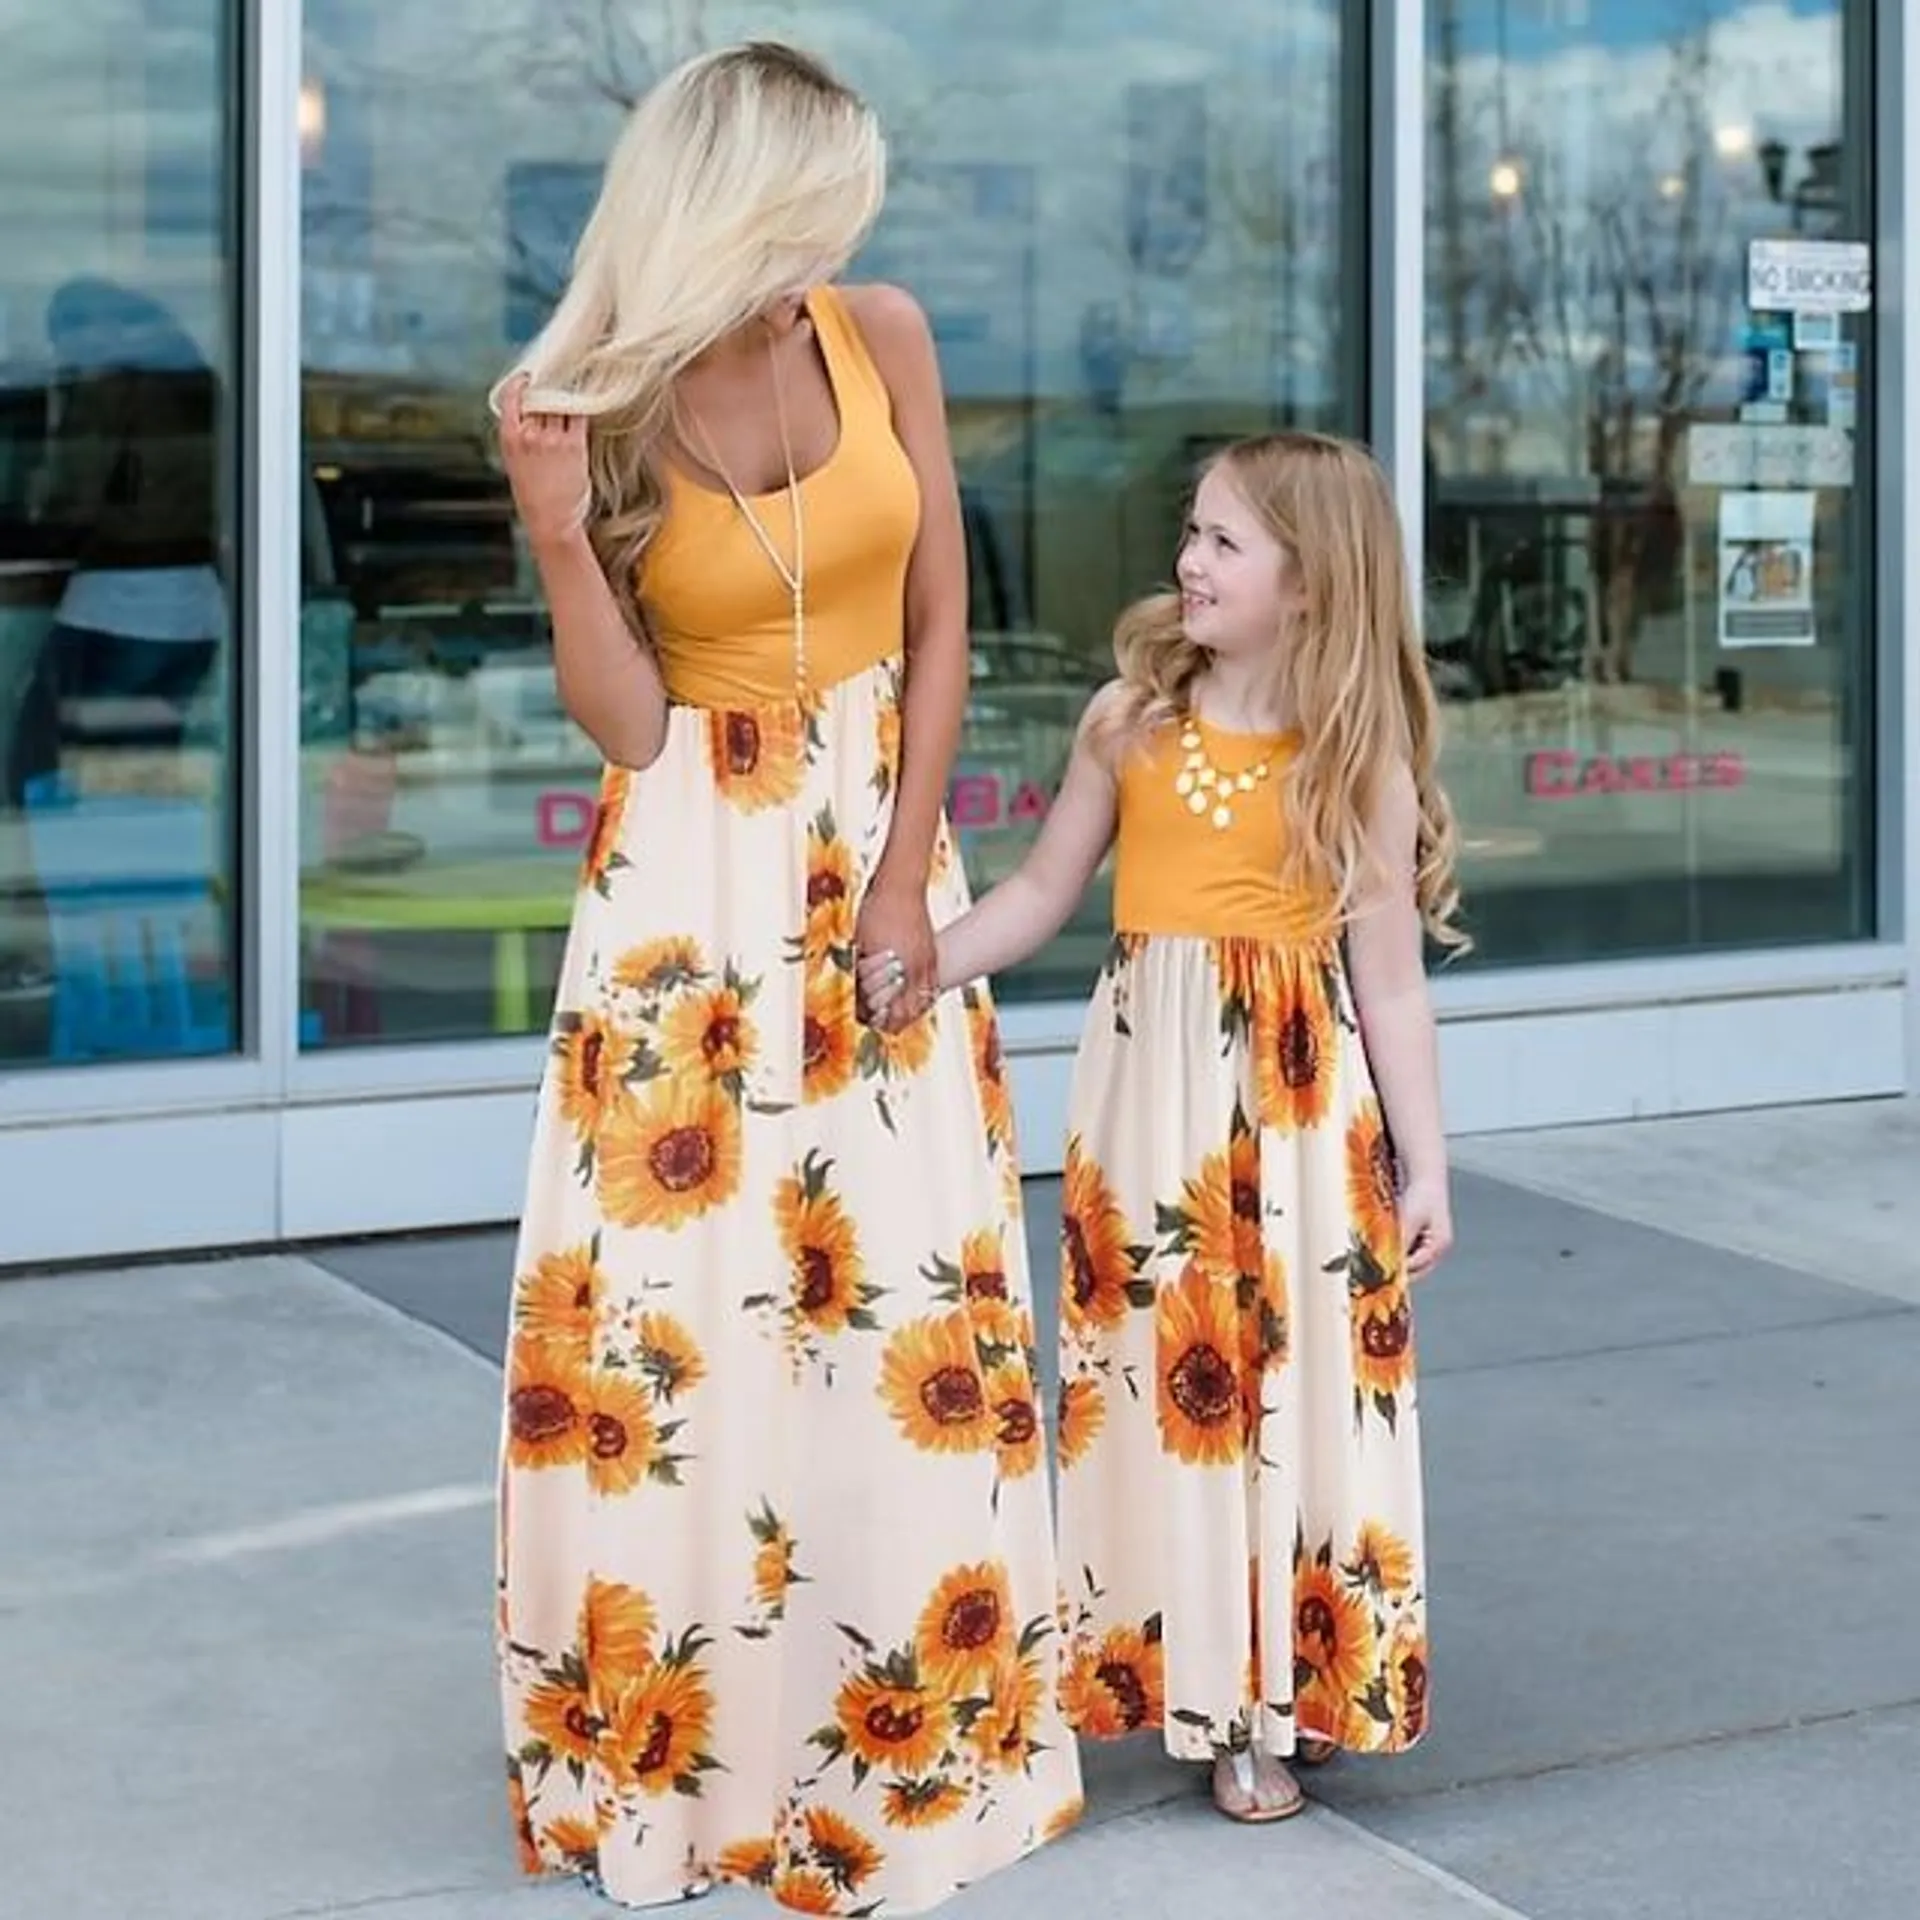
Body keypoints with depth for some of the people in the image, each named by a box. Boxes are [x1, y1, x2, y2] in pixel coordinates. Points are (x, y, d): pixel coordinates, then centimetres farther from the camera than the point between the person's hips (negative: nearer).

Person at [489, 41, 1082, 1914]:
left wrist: (903, 879, -5)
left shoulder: (881, 337, -4)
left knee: (904, 1288, 3)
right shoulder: (601, 398, -9)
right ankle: (672, 1732, 14)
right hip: (695, 874, -2)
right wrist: (558, 528, -25)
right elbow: (625, 719, -10)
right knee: (676, 1293, -2)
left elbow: (940, 623, 1)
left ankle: (899, 1730, 17)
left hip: (881, 848, 2)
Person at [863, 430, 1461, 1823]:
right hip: (1154, 1085, 2)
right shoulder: (1132, 719, 3)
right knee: (1157, 1379, 6)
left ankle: (1280, 1692, 14)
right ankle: (1184, 1673, 19)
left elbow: (1391, 982, -2)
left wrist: (1425, 1166, -3)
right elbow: (1043, 894, 10)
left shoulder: (1361, 759, -4)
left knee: (1290, 1376, 2)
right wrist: (920, 966, -3)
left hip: (1300, 1101, -2)